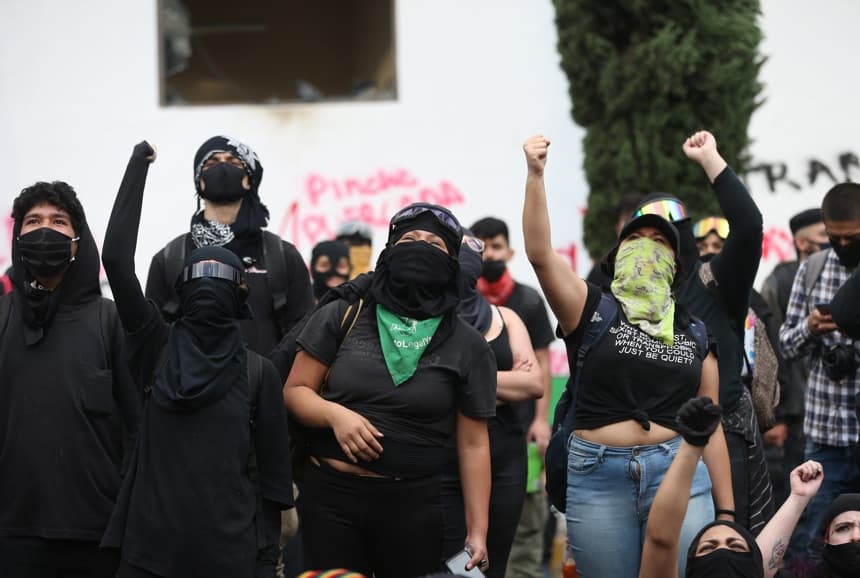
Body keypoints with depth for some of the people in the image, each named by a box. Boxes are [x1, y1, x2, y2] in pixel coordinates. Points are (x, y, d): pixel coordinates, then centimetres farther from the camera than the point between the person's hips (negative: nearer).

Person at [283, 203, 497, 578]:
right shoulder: (341, 317, 2)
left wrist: (477, 531, -2)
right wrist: (334, 414, -16)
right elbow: (295, 391, 5)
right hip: (330, 496, 0)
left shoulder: (468, 347, 2)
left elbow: (473, 444, 2)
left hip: (416, 505, 0)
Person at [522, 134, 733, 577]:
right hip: (598, 475, -2)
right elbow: (539, 253, -11)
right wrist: (535, 175, -22)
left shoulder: (695, 333, 14)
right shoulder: (592, 310, 5)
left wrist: (726, 511, 13)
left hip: (678, 473, 2)